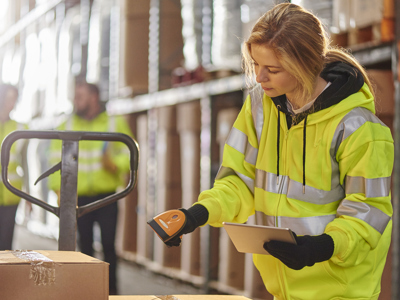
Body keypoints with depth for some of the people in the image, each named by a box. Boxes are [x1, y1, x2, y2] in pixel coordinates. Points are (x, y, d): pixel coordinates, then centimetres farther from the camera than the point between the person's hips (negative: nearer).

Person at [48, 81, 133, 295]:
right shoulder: (66, 127, 7)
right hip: (79, 197, 1)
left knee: (108, 245, -5)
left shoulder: (115, 124, 6)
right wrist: (59, 190, -6)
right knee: (85, 246, 3)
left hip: (107, 197, -1)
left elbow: (129, 154, 6)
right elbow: (57, 160, 4)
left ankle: (111, 290, 4)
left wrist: (115, 164, -16)